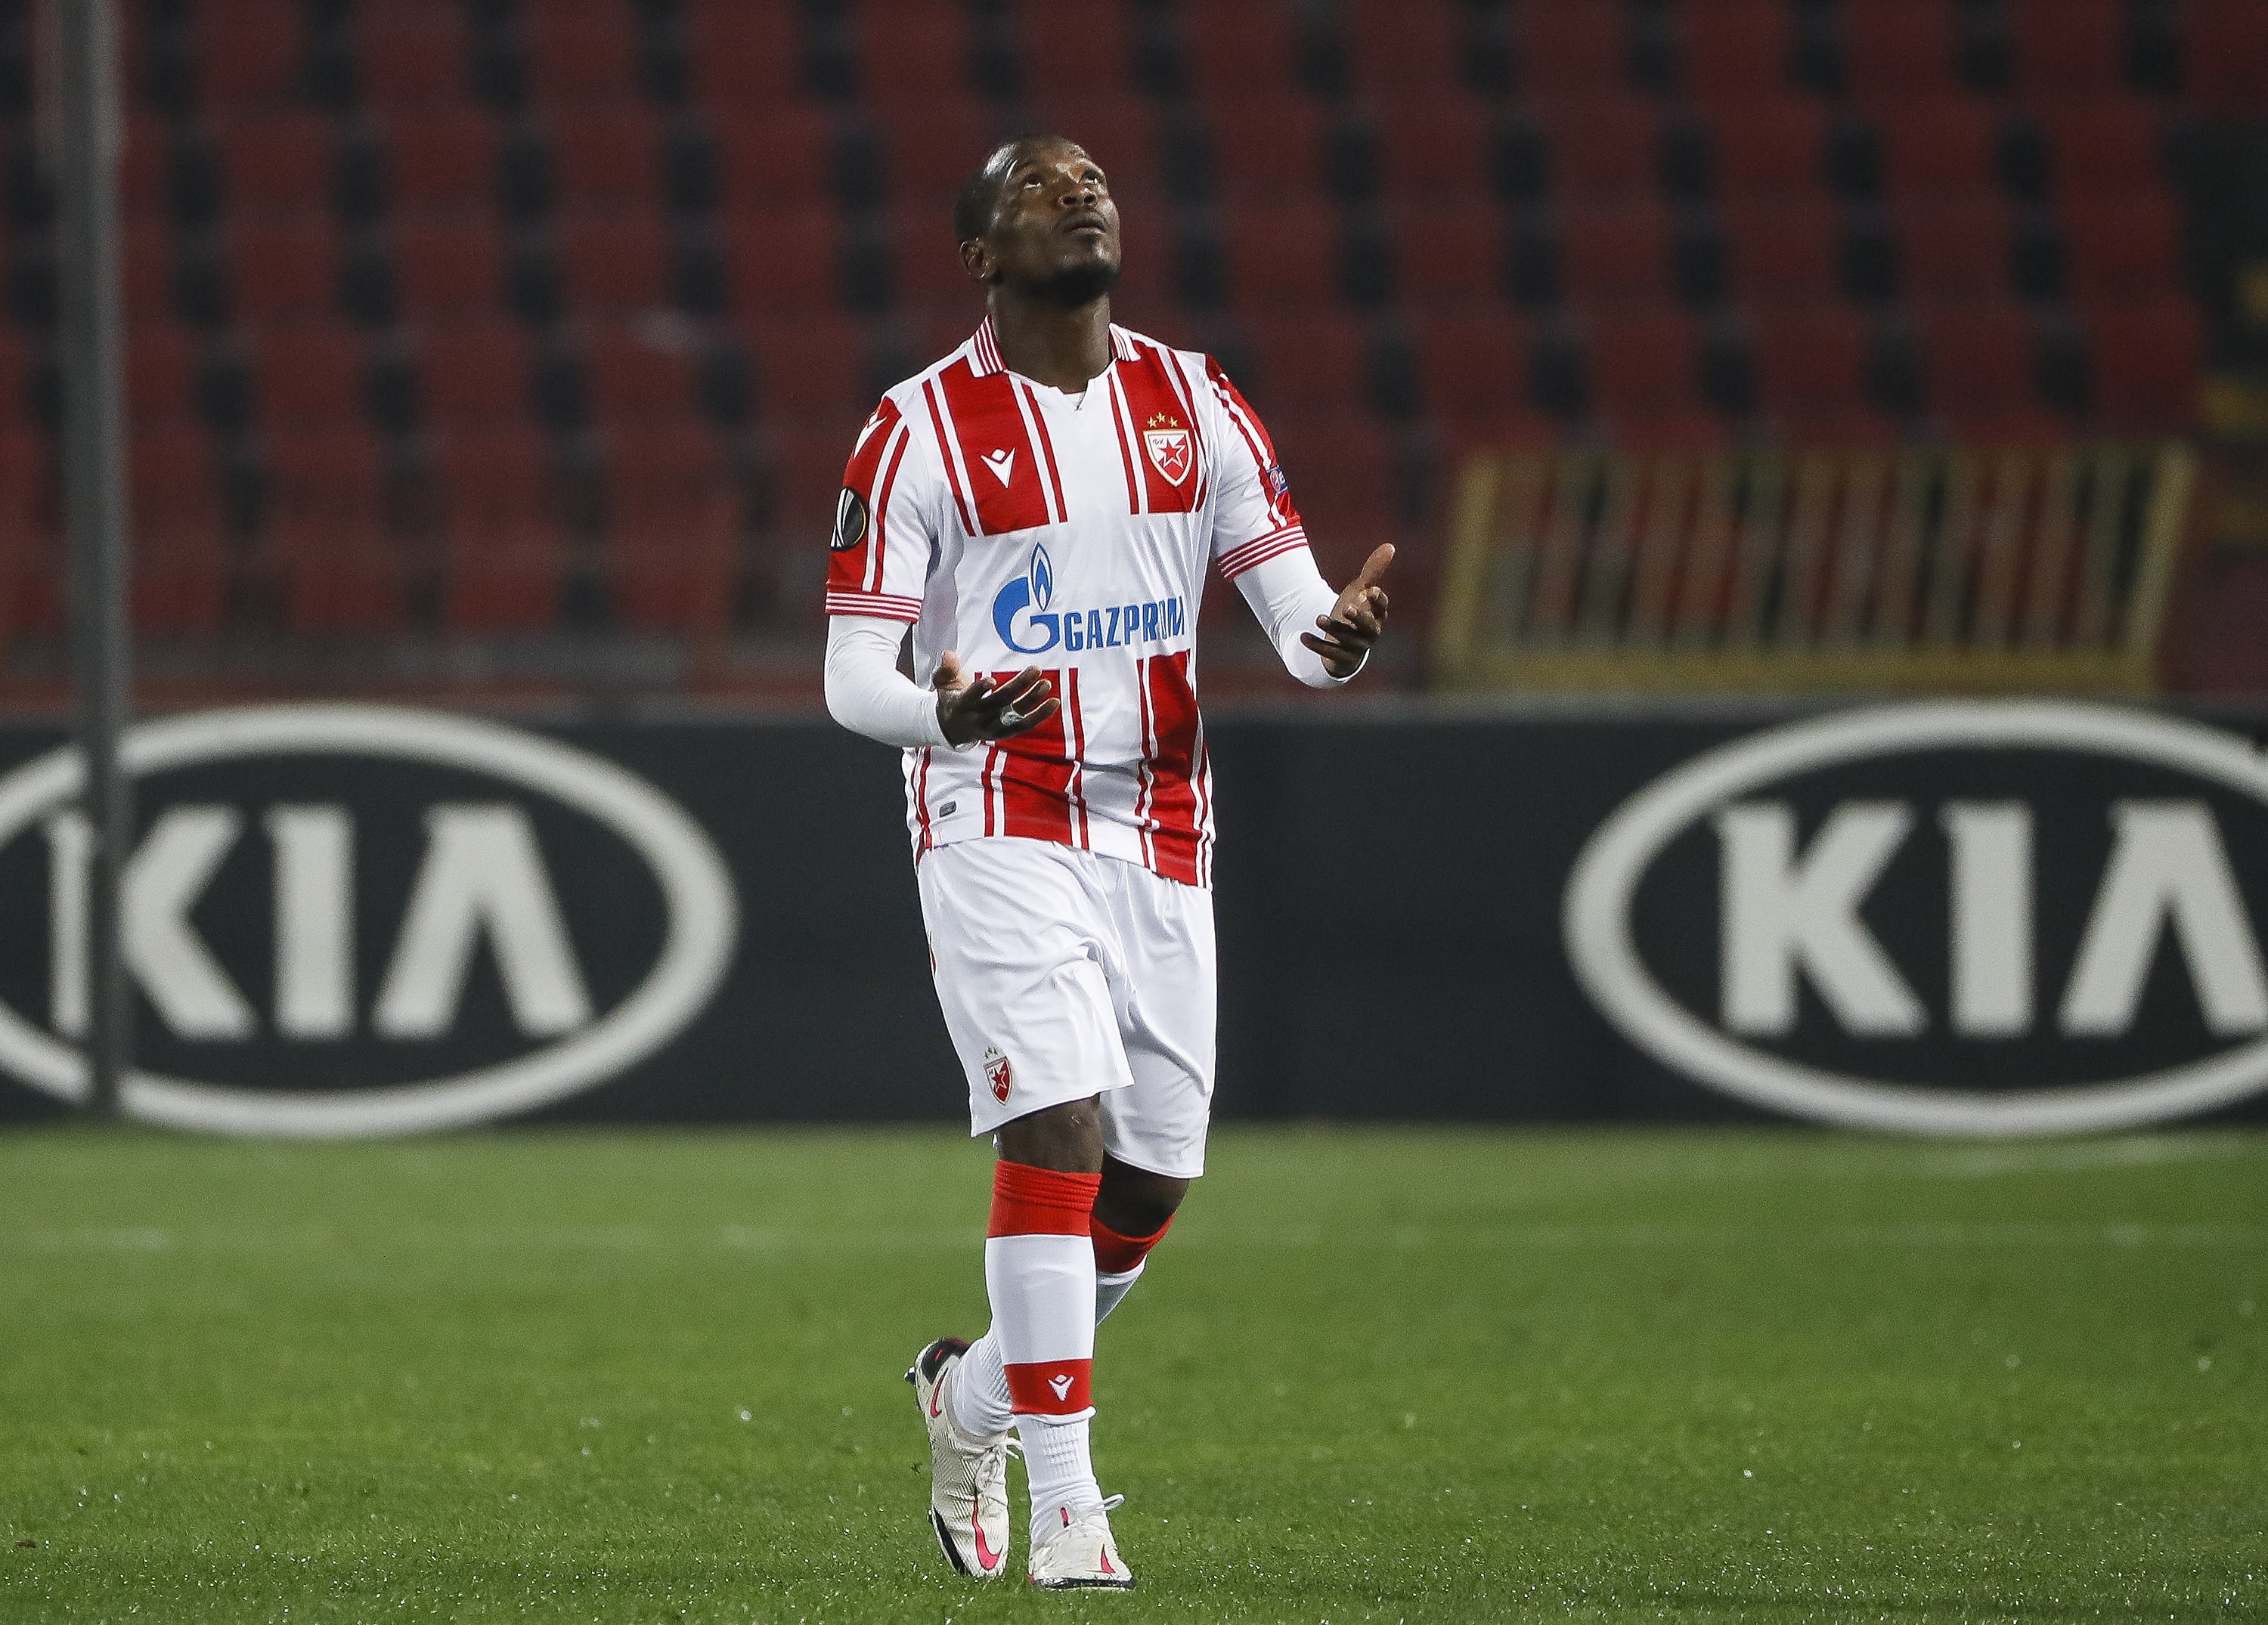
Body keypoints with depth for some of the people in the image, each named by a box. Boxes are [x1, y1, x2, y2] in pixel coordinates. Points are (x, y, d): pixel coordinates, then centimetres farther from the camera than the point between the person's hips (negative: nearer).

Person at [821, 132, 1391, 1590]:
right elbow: (852, 671, -7)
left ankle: (974, 1394, 34)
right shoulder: (924, 432, -5)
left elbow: (1295, 608, 2)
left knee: (1149, 1186, 7)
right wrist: (944, 710, -29)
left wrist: (1338, 637, -23)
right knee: (1057, 1126, -20)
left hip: (1159, 829, 5)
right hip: (1001, 826, -5)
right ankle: (1065, 1500, -15)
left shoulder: (1196, 406, 7)